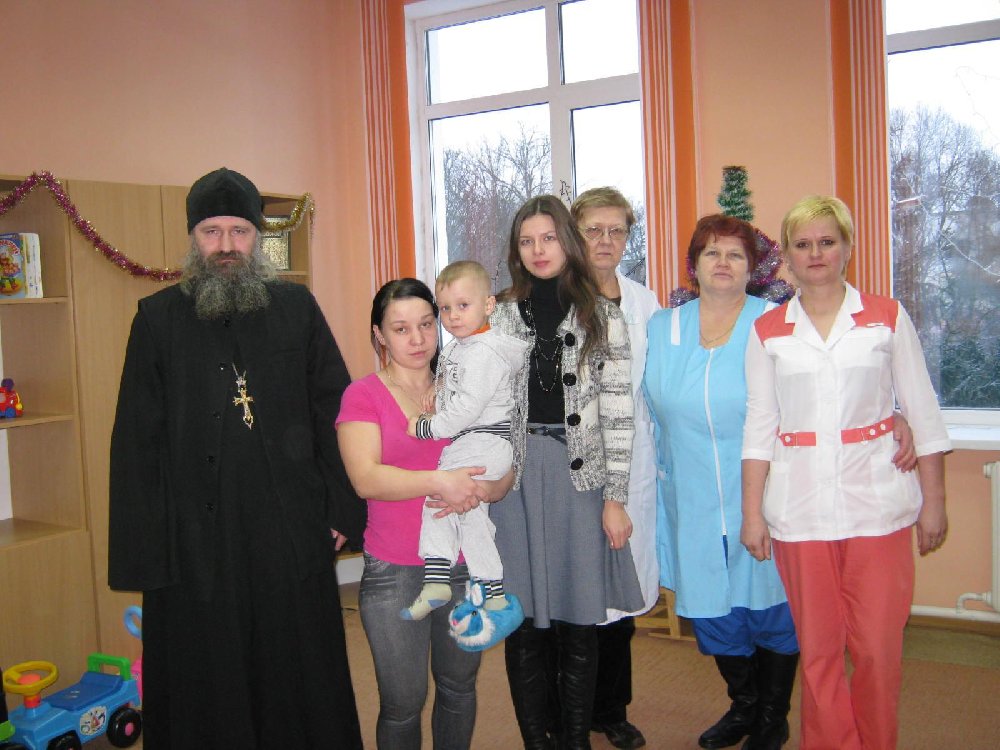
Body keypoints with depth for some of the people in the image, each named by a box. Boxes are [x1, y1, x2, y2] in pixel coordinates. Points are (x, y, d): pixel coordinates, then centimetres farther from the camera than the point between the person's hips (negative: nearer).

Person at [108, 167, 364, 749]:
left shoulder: (297, 307, 3)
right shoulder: (159, 318, 1)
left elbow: (335, 412, 3)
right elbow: (137, 440, 0)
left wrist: (344, 507, -3)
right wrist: (140, 553, -4)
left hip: (291, 532, 0)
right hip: (194, 541, 0)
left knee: (299, 678, 14)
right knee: (205, 692, 13)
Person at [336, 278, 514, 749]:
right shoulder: (363, 395, -3)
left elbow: (504, 472, 3)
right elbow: (365, 478, -17)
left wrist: (479, 492, -18)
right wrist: (439, 482, -27)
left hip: (467, 566, 3)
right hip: (395, 573, -3)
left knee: (459, 689, 17)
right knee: (403, 705, 7)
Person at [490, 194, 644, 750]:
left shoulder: (603, 317, 2)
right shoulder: (502, 319, 8)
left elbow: (618, 414, -2)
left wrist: (616, 498, -6)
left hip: (580, 479, -1)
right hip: (515, 481, 2)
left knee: (579, 622, 5)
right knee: (523, 621, 6)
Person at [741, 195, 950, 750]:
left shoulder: (887, 317, 4)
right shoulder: (767, 331, 5)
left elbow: (922, 412, 5)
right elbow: (758, 427, 5)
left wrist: (933, 500, 3)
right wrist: (751, 512, 2)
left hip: (878, 501, 0)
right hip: (800, 508, 1)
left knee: (879, 647, 3)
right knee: (818, 648, 8)